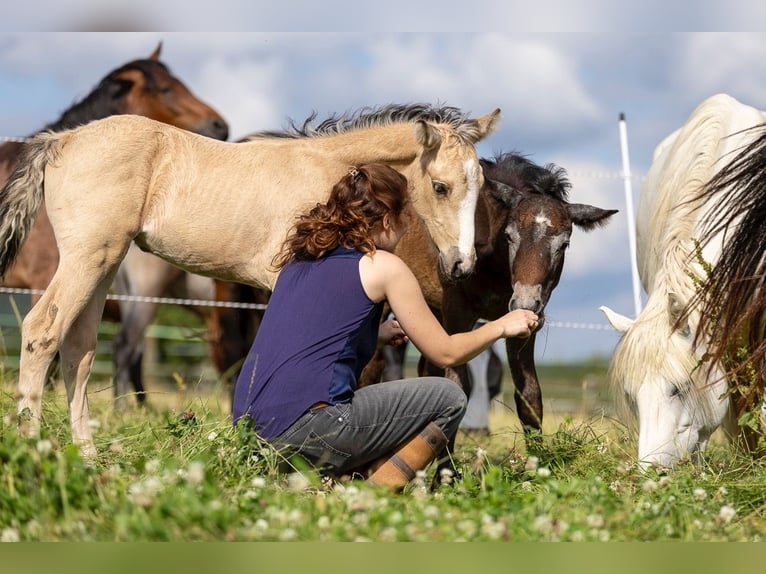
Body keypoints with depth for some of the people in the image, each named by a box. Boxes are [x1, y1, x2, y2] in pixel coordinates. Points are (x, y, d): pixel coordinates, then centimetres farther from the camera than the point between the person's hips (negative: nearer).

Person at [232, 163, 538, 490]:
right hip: (303, 428, -8)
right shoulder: (383, 266, 0)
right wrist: (502, 326, 22)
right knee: (448, 399, 6)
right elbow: (445, 353, 8)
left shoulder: (301, 257, 19)